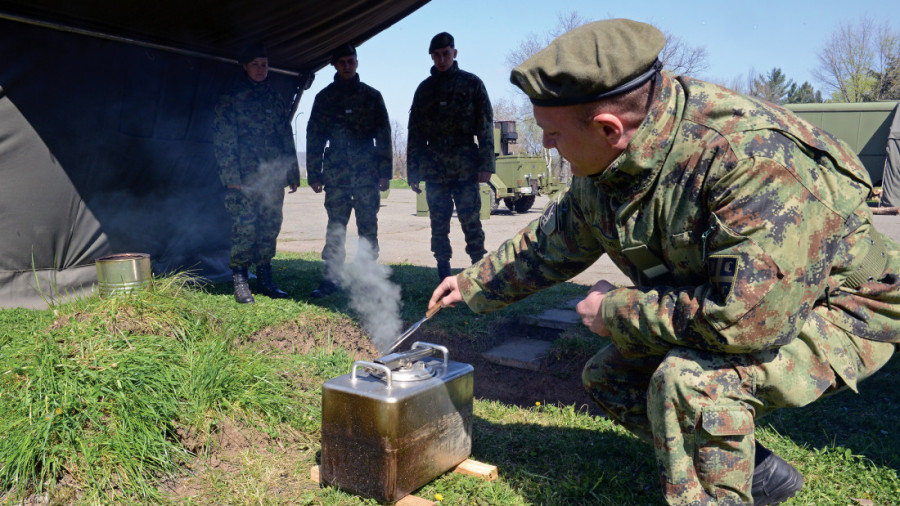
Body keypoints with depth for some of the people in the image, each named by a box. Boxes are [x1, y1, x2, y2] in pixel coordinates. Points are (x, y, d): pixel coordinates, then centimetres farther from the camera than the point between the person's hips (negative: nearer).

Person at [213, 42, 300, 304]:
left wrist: (292, 174, 14)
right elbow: (223, 140, -4)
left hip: (274, 177, 5)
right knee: (244, 228, -7)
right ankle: (240, 280, 3)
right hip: (245, 178, -4)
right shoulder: (231, 99, 2)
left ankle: (264, 279, 16)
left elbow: (286, 138, 19)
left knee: (270, 227, 6)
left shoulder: (275, 98, 16)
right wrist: (231, 176, -12)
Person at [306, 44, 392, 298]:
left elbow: (383, 135, 8)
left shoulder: (371, 95, 11)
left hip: (367, 173, 0)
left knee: (368, 228, 1)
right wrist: (314, 174, 4)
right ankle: (331, 278, 6)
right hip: (336, 173, 0)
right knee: (335, 228, 1)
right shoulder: (325, 97, 12)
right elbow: (314, 136, 11)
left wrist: (385, 172, 1)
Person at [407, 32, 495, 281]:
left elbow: (485, 125, 1)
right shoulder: (424, 88, 14)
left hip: (465, 164, -3)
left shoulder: (471, 83, 6)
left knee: (471, 220, -7)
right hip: (434, 164, 3)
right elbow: (415, 132, 14)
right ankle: (444, 274, 11)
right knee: (438, 223, 4)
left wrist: (486, 164, -9)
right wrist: (413, 171, 8)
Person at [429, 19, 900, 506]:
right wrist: (473, 283, 14)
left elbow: (750, 319, -39)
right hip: (748, 302, 8)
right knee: (608, 375, 7)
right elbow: (552, 243, 9)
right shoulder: (603, 166, -9)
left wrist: (617, 310, -26)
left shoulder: (753, 156, -36)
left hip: (838, 311, -8)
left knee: (689, 379, -34)